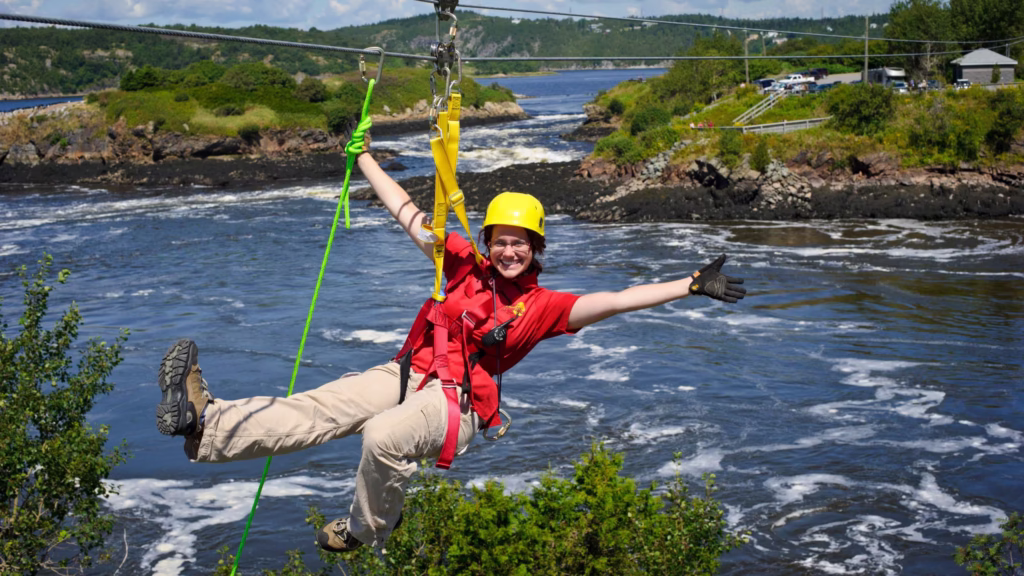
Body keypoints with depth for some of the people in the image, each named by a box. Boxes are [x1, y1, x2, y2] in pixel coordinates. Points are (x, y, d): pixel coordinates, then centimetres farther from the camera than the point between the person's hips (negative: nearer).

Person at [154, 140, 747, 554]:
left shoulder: (543, 305, 1)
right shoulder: (466, 266, 11)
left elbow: (616, 300, -8)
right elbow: (409, 214, 15)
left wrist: (692, 284, -16)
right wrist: (364, 157, 18)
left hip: (455, 403, -4)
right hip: (406, 373, 4)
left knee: (383, 437, -35)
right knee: (314, 410, -19)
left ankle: (367, 530, -9)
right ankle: (208, 422, -33)